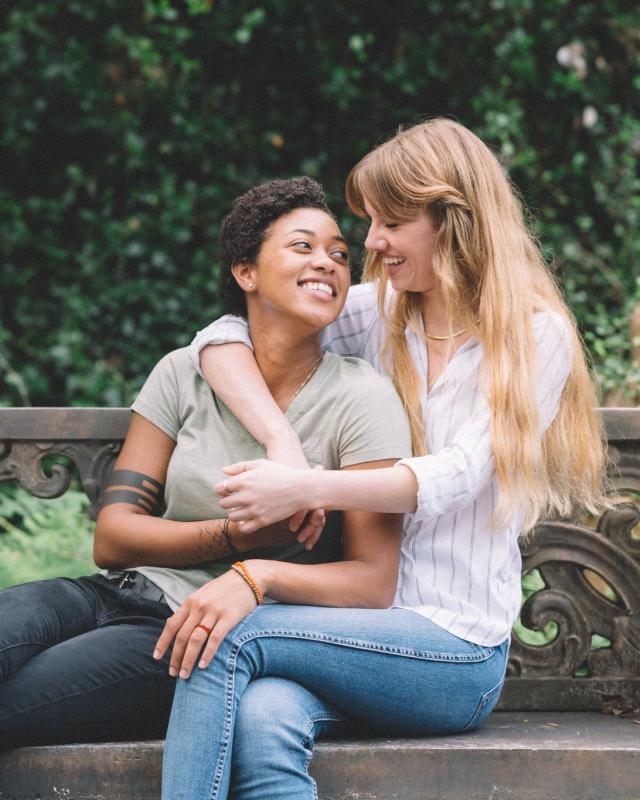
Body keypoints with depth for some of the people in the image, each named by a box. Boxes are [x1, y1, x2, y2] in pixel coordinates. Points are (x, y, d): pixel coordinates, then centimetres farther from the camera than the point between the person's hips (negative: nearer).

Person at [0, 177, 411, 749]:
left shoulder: (360, 398, -2)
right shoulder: (183, 375, 9)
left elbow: (374, 581, -8)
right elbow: (112, 537, 5)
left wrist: (257, 575, -27)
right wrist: (236, 536, -12)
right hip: (120, 596, 4)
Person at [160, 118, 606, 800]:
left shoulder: (535, 336, 0)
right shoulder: (379, 312, 12)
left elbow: (457, 475, -13)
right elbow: (223, 335, 6)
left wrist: (308, 488, -27)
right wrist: (283, 443, -12)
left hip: (456, 644, -3)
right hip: (360, 625, 3)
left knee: (230, 635, -27)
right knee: (263, 722, -32)